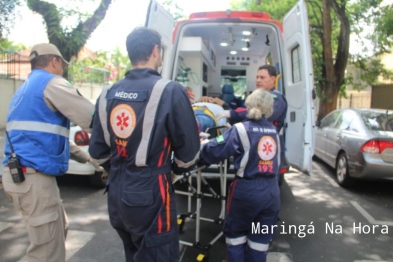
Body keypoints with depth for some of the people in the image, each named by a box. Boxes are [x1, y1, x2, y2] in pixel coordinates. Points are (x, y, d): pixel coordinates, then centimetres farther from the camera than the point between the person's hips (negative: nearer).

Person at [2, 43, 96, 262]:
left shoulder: (23, 90, 21)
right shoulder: (52, 83, -7)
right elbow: (93, 119, -10)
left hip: (20, 173, 10)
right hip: (34, 176, -10)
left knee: (59, 230, 24)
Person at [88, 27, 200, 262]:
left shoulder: (108, 94, 3)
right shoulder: (170, 91, -14)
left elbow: (97, 149, 6)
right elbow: (189, 150, -12)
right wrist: (177, 168, 9)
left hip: (117, 196, 7)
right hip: (150, 196, -6)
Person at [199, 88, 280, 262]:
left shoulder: (241, 130, -11)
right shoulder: (273, 131, 6)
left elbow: (215, 151, -14)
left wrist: (201, 146, 4)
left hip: (246, 190, -4)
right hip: (271, 191, 5)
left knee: (235, 232, 18)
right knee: (260, 239, 16)